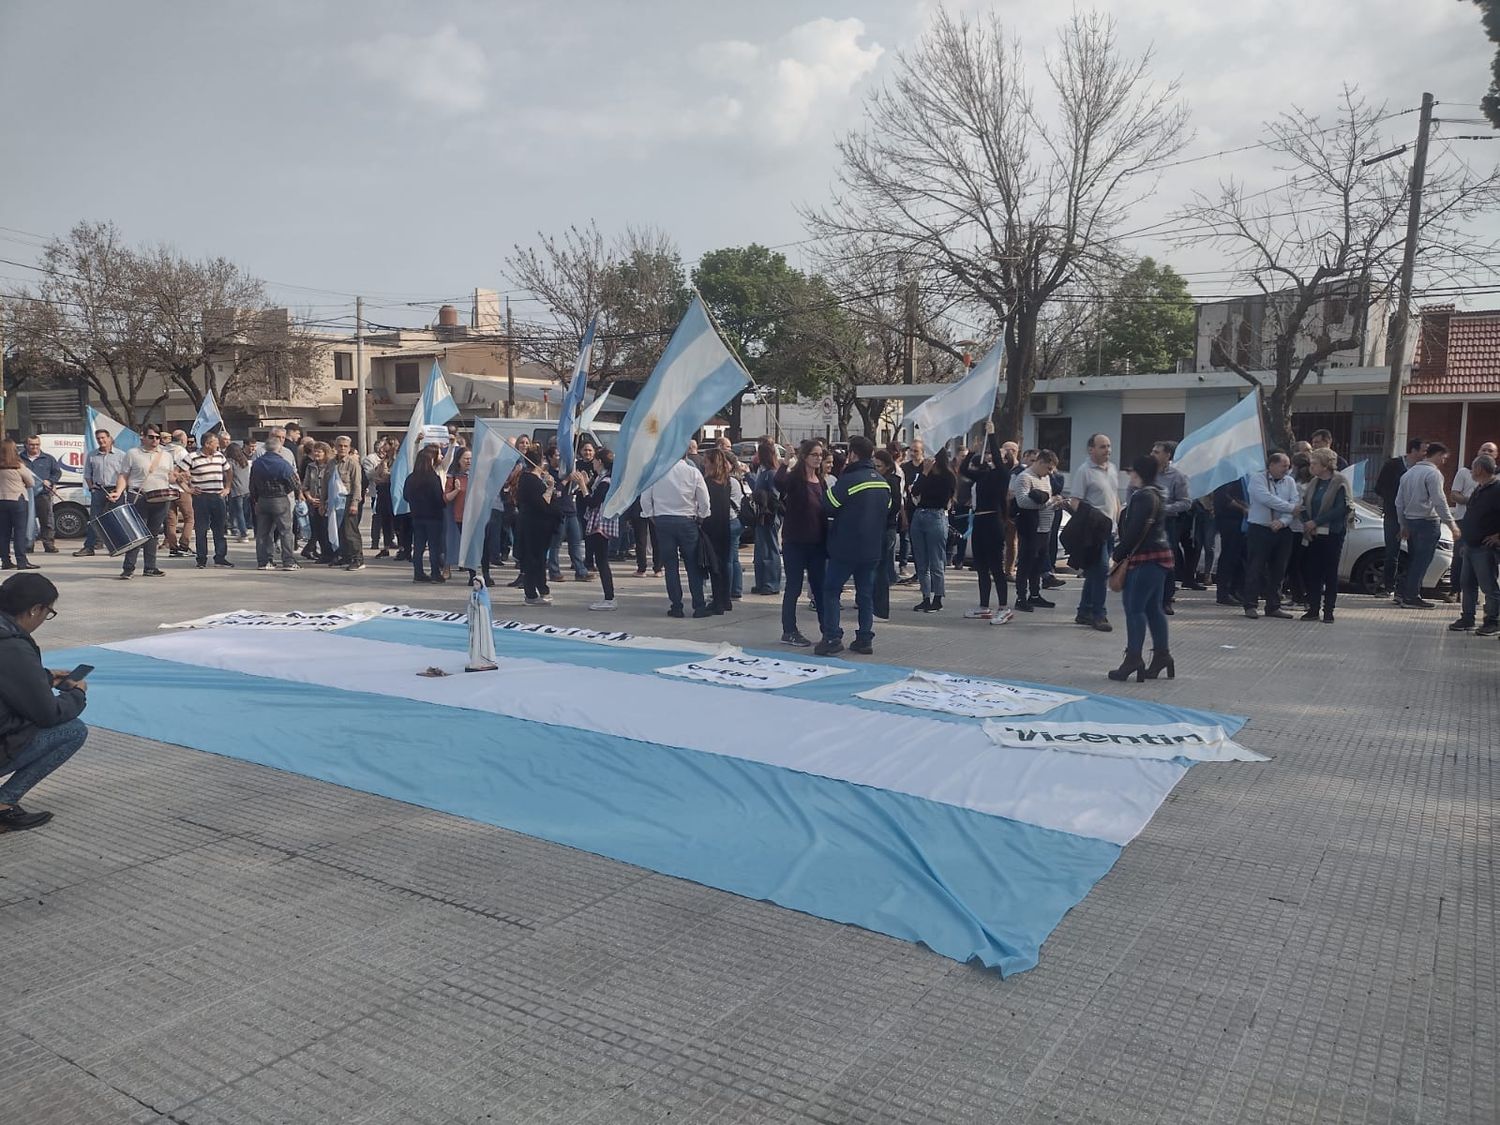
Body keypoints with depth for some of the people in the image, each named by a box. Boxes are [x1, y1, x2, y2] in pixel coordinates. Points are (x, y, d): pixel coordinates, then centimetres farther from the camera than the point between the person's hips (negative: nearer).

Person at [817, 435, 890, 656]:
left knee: (831, 590, 3)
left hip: (845, 548, -6)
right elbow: (887, 509, 16)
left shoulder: (849, 480, -16)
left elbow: (827, 507, -11)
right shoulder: (883, 482, 6)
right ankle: (865, 639, 12)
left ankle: (832, 638, -3)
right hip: (873, 548, 6)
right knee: (866, 593, 12)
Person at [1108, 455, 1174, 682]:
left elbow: (1134, 531, -20)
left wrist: (1118, 555, -11)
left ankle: (1133, 658, -7)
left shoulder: (1142, 496, -15)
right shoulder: (1157, 495, 18)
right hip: (1159, 557, 10)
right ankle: (1162, 655, 19)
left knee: (1134, 607, -7)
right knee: (1153, 608, 14)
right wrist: (1121, 552, 14)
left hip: (1144, 559, -10)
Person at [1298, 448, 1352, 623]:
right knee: (1312, 572, 4)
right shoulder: (1313, 483, 12)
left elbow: (1341, 509, -16)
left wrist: (1316, 522, -17)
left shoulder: (1339, 483, -8)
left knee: (1330, 572, 1)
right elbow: (1303, 506, 10)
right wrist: (1306, 523, -9)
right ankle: (1313, 609, 10)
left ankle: (1328, 610, 7)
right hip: (1312, 535, 6)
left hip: (1332, 534, -5)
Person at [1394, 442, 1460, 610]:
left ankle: (1406, 594, 14)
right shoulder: (1433, 473, -10)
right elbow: (1439, 502, -16)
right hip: (1428, 522, -8)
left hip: (1410, 521, 8)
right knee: (1422, 561, -5)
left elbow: (1399, 502, 17)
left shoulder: (1408, 473, 14)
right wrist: (1452, 525, -12)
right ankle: (1411, 597, -5)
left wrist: (1403, 524, 22)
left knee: (1413, 560, 13)